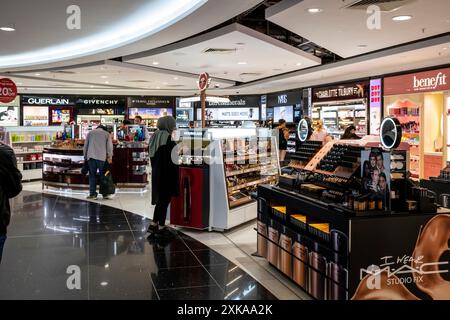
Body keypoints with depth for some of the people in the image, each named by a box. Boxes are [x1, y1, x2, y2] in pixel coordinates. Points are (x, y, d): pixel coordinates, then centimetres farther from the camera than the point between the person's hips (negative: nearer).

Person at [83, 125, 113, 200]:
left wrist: (85, 156, 18)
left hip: (91, 157, 1)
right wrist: (109, 157, 5)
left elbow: (85, 146, 15)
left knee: (92, 175, 6)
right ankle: (105, 194, 7)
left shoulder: (90, 133, 17)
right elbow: (109, 146, 3)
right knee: (103, 175, 7)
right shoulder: (107, 134, 12)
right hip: (101, 157, -1)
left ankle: (92, 194, 3)